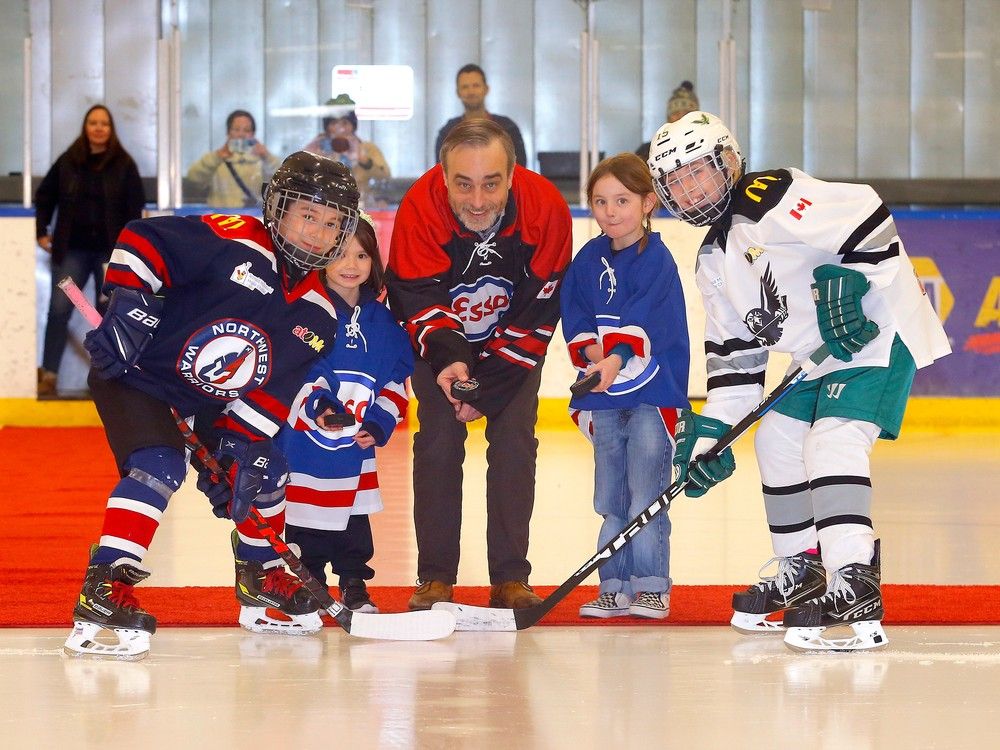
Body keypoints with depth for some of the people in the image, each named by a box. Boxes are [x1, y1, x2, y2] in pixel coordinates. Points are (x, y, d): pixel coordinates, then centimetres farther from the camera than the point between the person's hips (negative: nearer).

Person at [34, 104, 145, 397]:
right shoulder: (68, 162, 3)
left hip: (111, 251, -1)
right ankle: (48, 376, -3)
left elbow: (135, 208, -1)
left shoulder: (124, 165, -2)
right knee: (58, 309, -5)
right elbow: (44, 197, 13)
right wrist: (41, 231, 6)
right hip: (72, 250, 1)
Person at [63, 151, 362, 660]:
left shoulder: (317, 314, -1)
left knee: (263, 469, 11)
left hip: (209, 404, 8)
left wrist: (239, 445, -13)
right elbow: (142, 240, -20)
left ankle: (261, 579, 35)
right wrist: (128, 301, -29)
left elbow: (275, 388, -3)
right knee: (159, 466, -28)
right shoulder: (232, 242, -20)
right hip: (134, 375, -8)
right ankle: (102, 594, -33)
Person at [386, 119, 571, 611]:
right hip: (438, 338, -1)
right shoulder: (420, 209, -32)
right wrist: (449, 358, -46)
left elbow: (538, 313, -21)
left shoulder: (546, 209, -29)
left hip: (513, 341, 1)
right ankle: (435, 578, -2)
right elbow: (417, 300, -28)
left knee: (514, 440, -7)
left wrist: (488, 389, -22)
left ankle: (510, 579, -1)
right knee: (438, 438, -9)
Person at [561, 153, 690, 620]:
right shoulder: (588, 259, 10)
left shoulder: (657, 259, -8)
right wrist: (590, 350, -10)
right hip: (603, 394, 6)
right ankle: (615, 588, 14)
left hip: (653, 391, -6)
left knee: (646, 495, -7)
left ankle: (652, 587, -2)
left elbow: (645, 318, -20)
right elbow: (574, 315, 9)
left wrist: (616, 357, -33)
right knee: (610, 498, 8)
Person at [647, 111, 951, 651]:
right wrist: (711, 427, 7)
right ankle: (802, 568, 30)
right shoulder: (714, 259, 13)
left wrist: (846, 283, -27)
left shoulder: (771, 201, -17)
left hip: (877, 332, -11)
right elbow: (733, 350, 14)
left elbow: (866, 220, -25)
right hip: (818, 359, 11)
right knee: (778, 439, 15)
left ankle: (854, 588, -32)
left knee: (832, 443, -24)